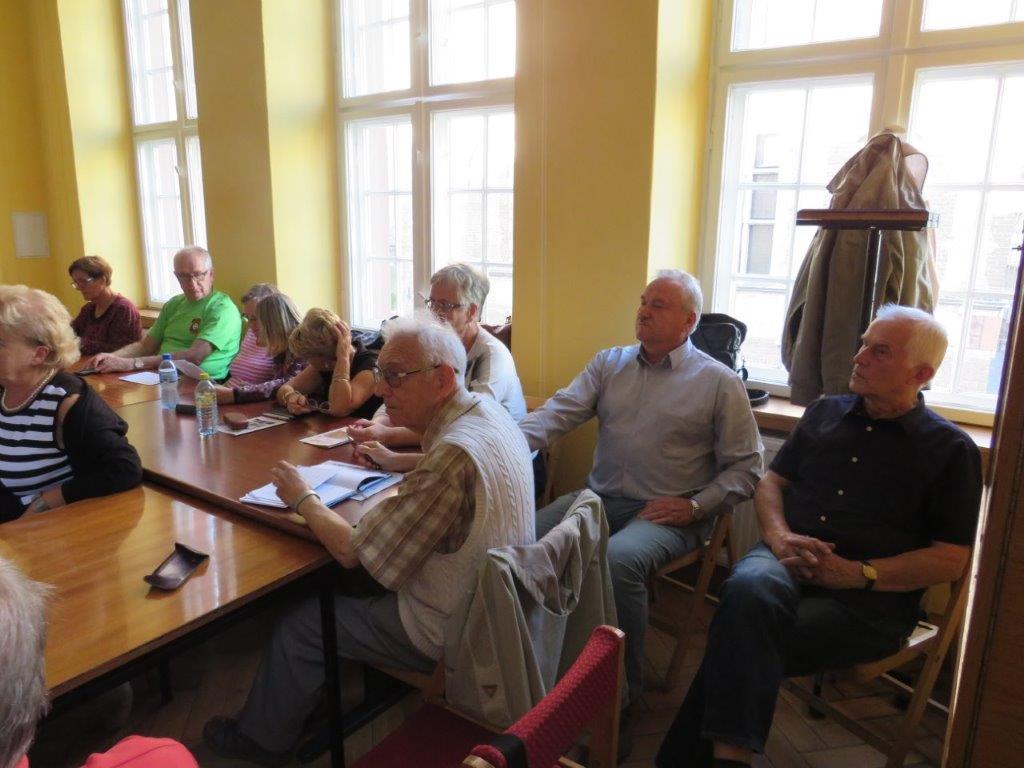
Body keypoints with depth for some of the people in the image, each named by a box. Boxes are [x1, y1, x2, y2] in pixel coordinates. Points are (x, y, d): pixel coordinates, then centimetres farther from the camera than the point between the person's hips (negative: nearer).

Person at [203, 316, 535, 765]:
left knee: (299, 625, 8)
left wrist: (302, 499, -9)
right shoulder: (488, 410, -6)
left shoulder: (452, 457, -34)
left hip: (446, 633, -8)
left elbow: (350, 550, -25)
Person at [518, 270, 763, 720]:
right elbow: (561, 411, 0)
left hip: (668, 513, -4)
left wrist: (695, 506, -12)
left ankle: (621, 697, -13)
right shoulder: (609, 363, 13)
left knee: (618, 561, -34)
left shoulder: (720, 383, 3)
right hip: (599, 498, 4)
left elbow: (745, 468, 2)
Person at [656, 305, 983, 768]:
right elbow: (771, 481, 18)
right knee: (750, 588, -35)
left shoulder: (951, 449, 6)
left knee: (742, 636, -30)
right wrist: (779, 537, -3)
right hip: (786, 563, 3)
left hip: (871, 599, -3)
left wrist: (857, 573, -12)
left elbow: (951, 560, 1)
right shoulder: (824, 412, 17)